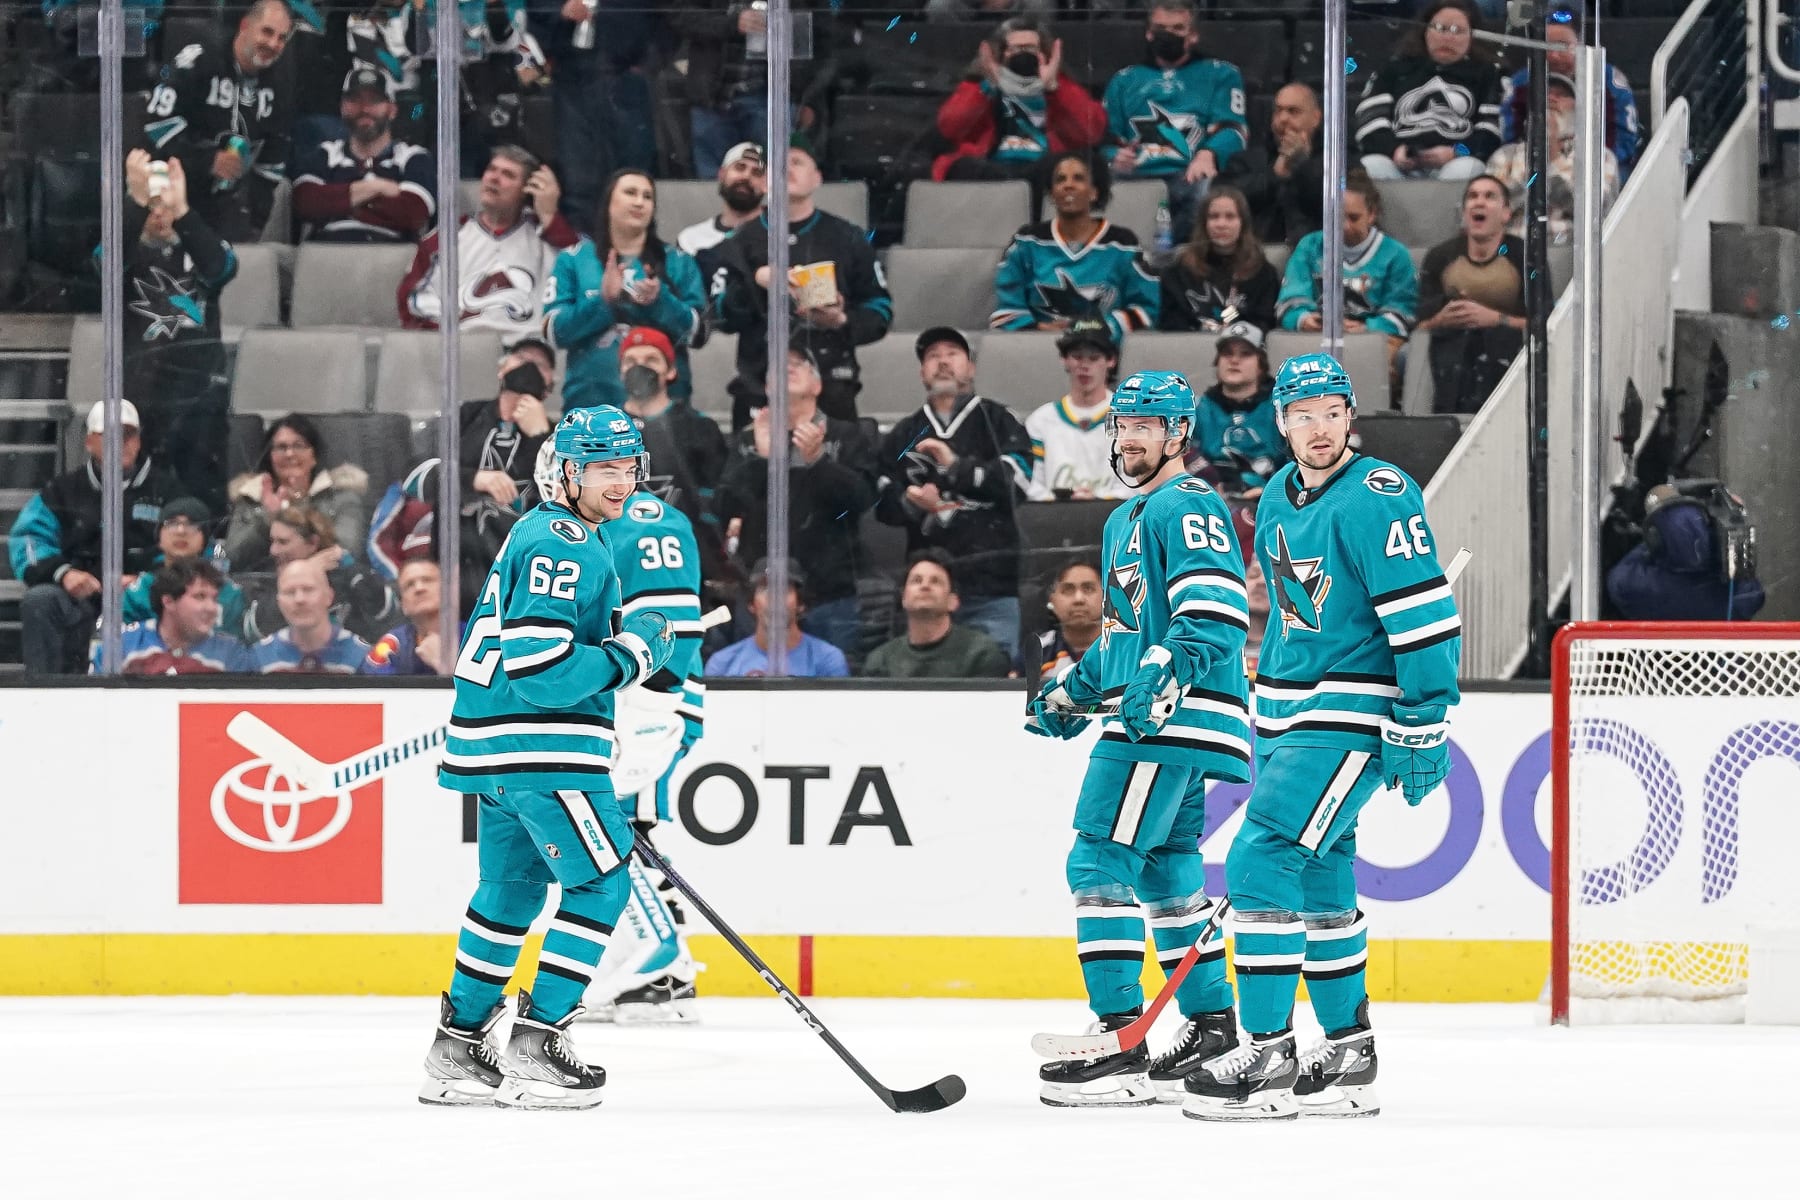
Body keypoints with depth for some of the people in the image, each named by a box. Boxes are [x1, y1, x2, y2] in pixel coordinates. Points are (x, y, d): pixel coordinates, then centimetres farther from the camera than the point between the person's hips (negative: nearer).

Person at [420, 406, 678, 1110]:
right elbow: (540, 668, -25)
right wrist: (631, 653, -17)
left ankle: (457, 1048, 24)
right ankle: (534, 1046, -9)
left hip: (496, 746, 11)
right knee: (600, 882, -8)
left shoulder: (544, 532, 18)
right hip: (539, 746, -11)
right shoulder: (564, 545, -17)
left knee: (513, 887, 19)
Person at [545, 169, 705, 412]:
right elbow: (554, 331, 1)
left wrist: (660, 301, -14)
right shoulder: (574, 259, 11)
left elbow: (696, 331, 3)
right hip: (590, 399, -1)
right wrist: (602, 301, -13)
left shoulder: (678, 263, 14)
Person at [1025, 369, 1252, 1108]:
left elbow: (1213, 612, -22)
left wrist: (1169, 674, -33)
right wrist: (1074, 689, 29)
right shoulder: (1123, 522, 24)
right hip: (1144, 720, 11)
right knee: (1164, 872, 16)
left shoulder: (1185, 507, -10)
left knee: (1101, 865, -14)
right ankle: (1211, 1031, 23)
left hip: (1173, 720, -11)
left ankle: (1120, 1043, -17)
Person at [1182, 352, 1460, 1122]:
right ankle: (1348, 1053, 21)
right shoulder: (1278, 500, 12)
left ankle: (1269, 1058, -14)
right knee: (1316, 879, 11)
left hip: (1352, 713, -9)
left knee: (1264, 860, -16)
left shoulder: (1376, 499, -16)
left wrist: (1424, 726, -21)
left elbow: (1426, 616, -19)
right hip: (1286, 711, 9)